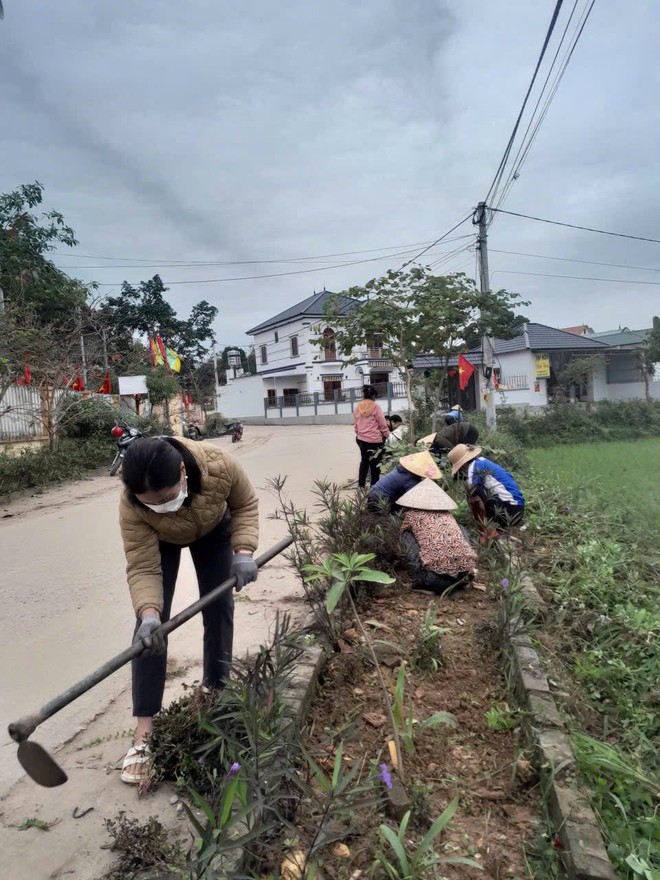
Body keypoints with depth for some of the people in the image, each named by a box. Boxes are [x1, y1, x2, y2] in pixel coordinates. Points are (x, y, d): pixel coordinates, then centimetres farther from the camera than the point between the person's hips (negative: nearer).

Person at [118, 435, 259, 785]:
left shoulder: (218, 465, -41)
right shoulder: (131, 507, -41)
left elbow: (245, 503, -21)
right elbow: (142, 568, -35)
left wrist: (243, 550, -33)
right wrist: (148, 612, -51)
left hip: (214, 529, 2)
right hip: (160, 541, -1)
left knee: (219, 608, 5)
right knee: (151, 624, -11)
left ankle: (216, 689, 26)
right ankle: (144, 730, -5)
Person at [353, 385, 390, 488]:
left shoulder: (358, 407, 4)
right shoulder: (375, 406, -11)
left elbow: (355, 424, 11)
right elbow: (382, 424, -7)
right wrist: (387, 435, 7)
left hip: (361, 439, 5)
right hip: (375, 439, -5)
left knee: (364, 461, 17)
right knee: (375, 464, 5)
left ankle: (361, 485, 19)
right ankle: (374, 485, 10)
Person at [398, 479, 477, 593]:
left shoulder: (412, 514, 15)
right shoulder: (448, 515, 24)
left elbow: (404, 533, 35)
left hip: (436, 578, -4)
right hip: (465, 573, 4)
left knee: (407, 536, 15)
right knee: (460, 528, 28)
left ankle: (422, 582, 9)